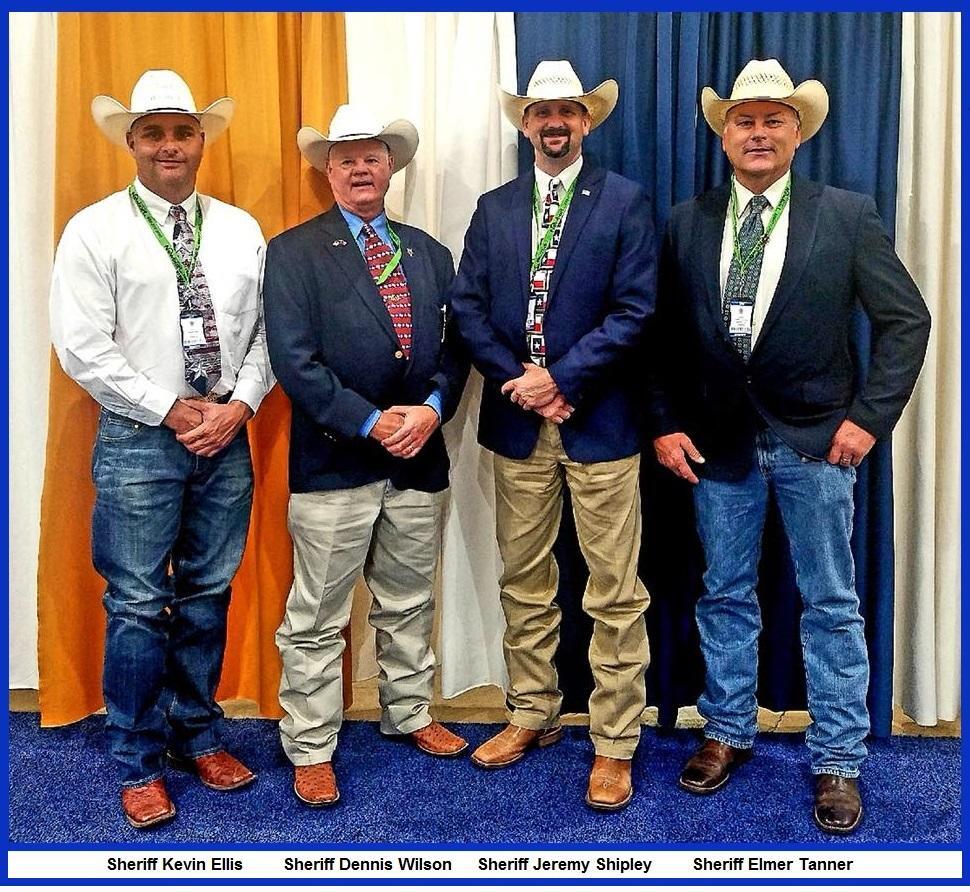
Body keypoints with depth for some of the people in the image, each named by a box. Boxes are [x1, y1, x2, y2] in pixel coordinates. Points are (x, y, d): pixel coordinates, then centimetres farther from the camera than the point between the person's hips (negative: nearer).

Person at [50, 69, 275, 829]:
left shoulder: (241, 230, 8)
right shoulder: (95, 230, -3)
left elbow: (267, 331, 7)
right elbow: (82, 347, -9)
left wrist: (239, 404, -9)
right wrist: (172, 411, -11)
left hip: (227, 440, 4)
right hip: (139, 442, -3)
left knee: (208, 596, 12)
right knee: (138, 608, 3)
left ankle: (197, 734, 29)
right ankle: (137, 764, 19)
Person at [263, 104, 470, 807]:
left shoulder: (429, 252, 12)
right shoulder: (293, 252, -2)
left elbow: (454, 347, 9)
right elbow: (294, 361, -11)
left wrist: (431, 409, -10)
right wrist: (371, 422, -16)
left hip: (419, 458, 5)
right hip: (333, 461, -4)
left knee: (410, 603, 18)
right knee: (318, 617, 3)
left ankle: (410, 714, 37)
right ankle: (311, 749, 18)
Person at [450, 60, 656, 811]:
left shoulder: (625, 201, 1)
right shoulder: (494, 208, 12)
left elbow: (635, 310, -7)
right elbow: (468, 305, 5)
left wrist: (561, 377, -13)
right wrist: (518, 379, -8)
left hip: (598, 420, -3)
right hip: (518, 421, 4)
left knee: (615, 592, 1)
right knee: (524, 582, 13)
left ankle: (614, 745, 13)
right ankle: (533, 716, 29)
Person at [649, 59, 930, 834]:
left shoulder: (847, 216, -3)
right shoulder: (689, 221, 4)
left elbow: (907, 319, -2)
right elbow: (664, 334, 6)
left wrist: (870, 416, -9)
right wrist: (666, 422, -2)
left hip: (815, 441, -2)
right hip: (717, 440, 3)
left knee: (831, 606, 6)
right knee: (725, 596, 13)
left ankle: (838, 761, 19)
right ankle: (729, 732, 30)